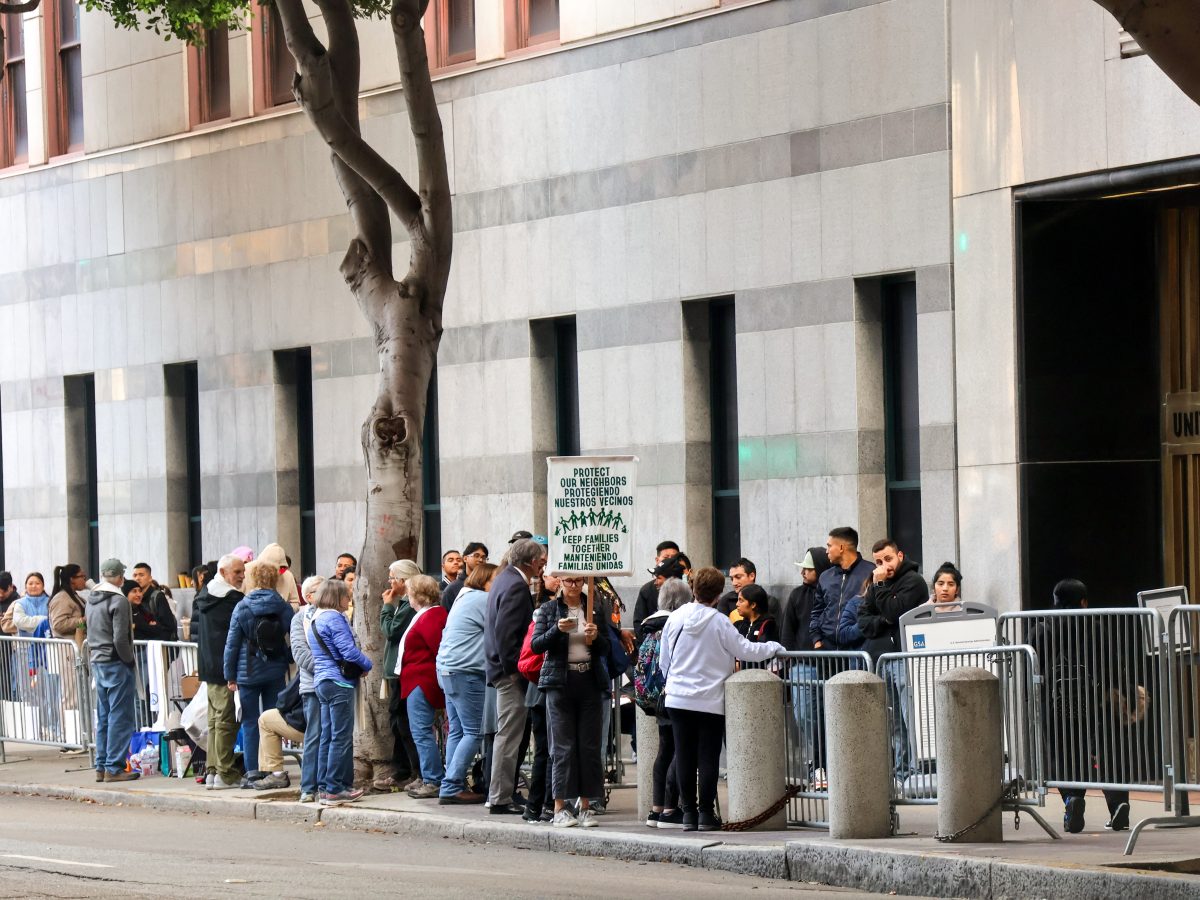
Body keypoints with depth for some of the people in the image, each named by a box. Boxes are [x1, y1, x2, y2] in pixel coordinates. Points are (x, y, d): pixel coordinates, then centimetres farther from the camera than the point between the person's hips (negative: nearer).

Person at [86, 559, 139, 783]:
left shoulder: (91, 600, 11)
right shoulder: (118, 601, -15)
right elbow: (120, 638, -19)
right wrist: (129, 660, -7)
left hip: (97, 663, 8)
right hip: (116, 664, -8)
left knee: (103, 718, 13)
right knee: (119, 717, -4)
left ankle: (101, 767, 15)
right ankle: (114, 768, -6)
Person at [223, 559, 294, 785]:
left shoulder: (242, 608, -6)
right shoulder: (283, 607, -2)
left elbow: (232, 643, -3)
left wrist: (230, 675, 3)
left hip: (249, 672, -2)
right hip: (276, 672, 2)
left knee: (250, 723, 3)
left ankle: (253, 773, -1)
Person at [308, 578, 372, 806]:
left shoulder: (315, 620, 17)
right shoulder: (334, 619, -13)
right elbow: (349, 651, -18)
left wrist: (361, 664, 15)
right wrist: (367, 665, -1)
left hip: (322, 682, 10)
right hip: (339, 683, -10)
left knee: (327, 737, 11)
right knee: (341, 737, -6)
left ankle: (325, 787, 12)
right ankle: (335, 789, -7)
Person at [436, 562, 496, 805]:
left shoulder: (464, 598, 20)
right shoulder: (483, 600, -10)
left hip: (448, 669, 10)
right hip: (465, 672, -10)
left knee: (457, 730, 10)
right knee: (474, 732, -8)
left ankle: (452, 786, 9)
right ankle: (452, 787, -12)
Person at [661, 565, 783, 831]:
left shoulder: (675, 618, 0)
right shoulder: (720, 622, -12)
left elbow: (663, 661, 8)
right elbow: (745, 651, -7)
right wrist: (774, 647, 9)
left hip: (678, 698, 3)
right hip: (710, 700, -3)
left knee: (685, 756, 7)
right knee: (708, 756, 3)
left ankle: (689, 812, 8)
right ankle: (706, 813, 2)